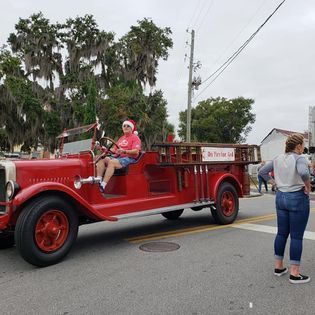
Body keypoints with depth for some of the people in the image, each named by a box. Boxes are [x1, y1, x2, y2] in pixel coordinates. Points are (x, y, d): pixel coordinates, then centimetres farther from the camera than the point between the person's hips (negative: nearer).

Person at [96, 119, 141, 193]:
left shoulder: (135, 138, 3)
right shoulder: (121, 138, 28)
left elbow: (136, 151, -13)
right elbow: (115, 149, 24)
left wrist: (124, 151, -27)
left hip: (129, 158, -8)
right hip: (118, 157, 8)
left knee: (111, 162, -33)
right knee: (102, 160, -14)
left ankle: (103, 185, -40)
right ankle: (98, 180, -26)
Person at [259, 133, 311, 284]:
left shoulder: (278, 159, 6)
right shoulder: (299, 159, -14)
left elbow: (262, 171, 11)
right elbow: (303, 172, -34)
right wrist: (307, 186, -17)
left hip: (281, 197, 7)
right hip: (297, 198, -6)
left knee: (281, 233, 14)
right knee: (296, 236, 1)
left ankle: (279, 267, 24)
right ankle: (294, 274, 8)